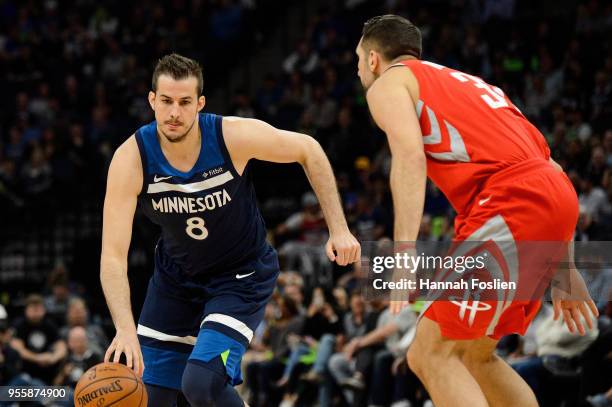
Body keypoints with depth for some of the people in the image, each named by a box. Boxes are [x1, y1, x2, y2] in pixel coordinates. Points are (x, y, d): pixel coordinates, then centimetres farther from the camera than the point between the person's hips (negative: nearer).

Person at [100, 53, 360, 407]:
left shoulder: (235, 136, -26)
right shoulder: (132, 158, -24)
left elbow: (308, 151, -6)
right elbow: (113, 255, -28)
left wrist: (339, 229, -11)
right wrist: (125, 330, -42)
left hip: (242, 275, -3)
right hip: (176, 274, 3)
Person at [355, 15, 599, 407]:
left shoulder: (388, 82, 12)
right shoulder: (466, 83, 34)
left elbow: (410, 155, -11)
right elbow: (550, 166, 29)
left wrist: (405, 250, -21)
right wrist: (565, 269, 28)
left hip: (509, 203, -8)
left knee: (433, 354, -7)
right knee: (473, 356, 19)